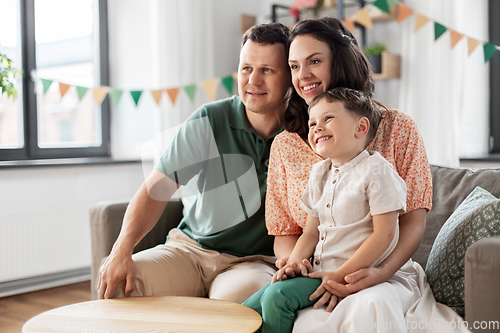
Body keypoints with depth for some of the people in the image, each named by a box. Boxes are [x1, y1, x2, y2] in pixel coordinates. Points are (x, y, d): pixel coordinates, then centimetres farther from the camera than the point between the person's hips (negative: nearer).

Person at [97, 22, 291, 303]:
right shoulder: (210, 121, -4)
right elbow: (156, 190, -7)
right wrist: (122, 251, -21)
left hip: (257, 260, -2)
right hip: (190, 248, 2)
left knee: (235, 295, -37)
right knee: (116, 283, -21)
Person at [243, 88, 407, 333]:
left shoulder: (376, 170, -10)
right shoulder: (320, 173, 15)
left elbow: (384, 234, -16)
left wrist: (340, 275, -18)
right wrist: (295, 261, -4)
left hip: (354, 274, -7)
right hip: (320, 271, 7)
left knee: (277, 295, -24)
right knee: (249, 309, -5)